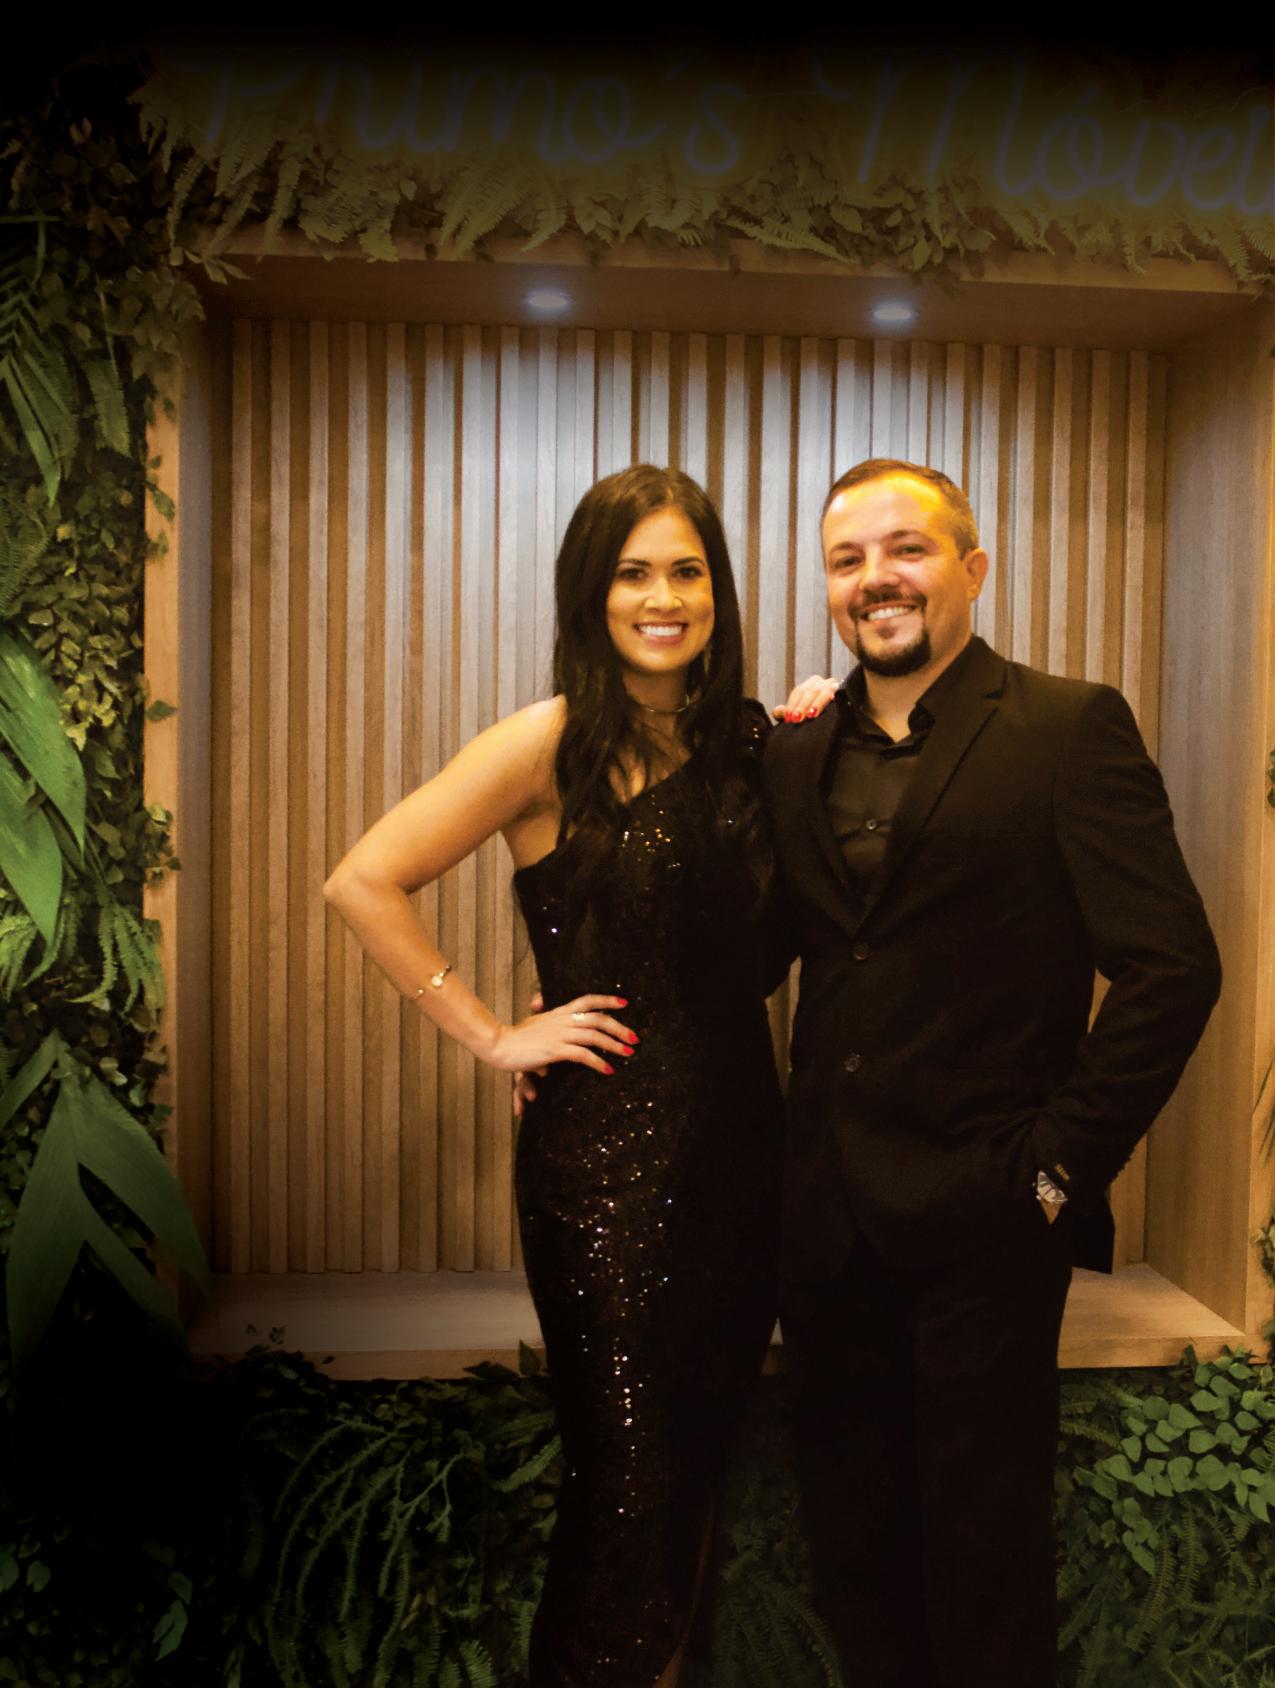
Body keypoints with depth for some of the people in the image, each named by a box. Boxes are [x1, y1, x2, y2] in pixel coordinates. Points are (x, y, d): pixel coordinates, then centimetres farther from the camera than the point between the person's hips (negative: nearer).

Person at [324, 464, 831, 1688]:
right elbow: (364, 880, -15)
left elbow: (755, 936, 10)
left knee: (709, 1436, 19)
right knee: (628, 1470, 6)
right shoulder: (553, 742, -11)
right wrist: (492, 1036, -13)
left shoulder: (739, 740, 6)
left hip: (737, 1129, 6)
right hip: (604, 1143, -6)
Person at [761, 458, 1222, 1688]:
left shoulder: (1069, 729, -7)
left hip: (981, 1220, -4)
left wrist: (1059, 1166, -13)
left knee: (984, 1556, 13)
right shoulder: (797, 755, 8)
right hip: (827, 1217, 5)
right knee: (852, 1548, 19)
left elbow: (1171, 967, -12)